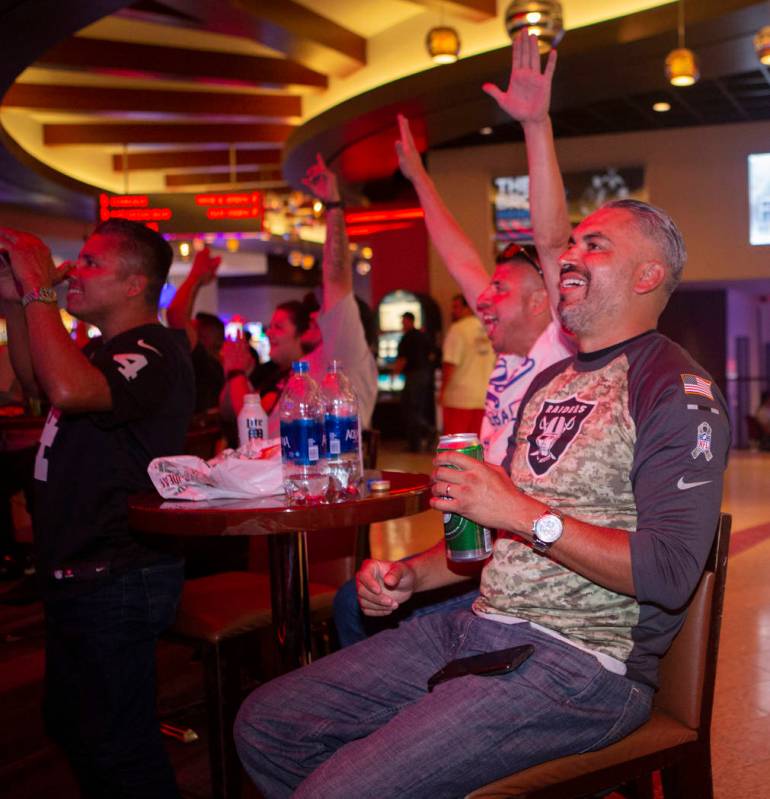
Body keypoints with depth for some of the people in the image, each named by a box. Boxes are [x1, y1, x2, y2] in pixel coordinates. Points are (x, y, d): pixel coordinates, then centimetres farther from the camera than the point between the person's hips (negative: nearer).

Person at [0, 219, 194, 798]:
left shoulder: (154, 353, -20)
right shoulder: (105, 350, 13)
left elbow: (68, 389, -37)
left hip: (117, 581, -10)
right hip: (76, 573, 11)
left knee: (113, 744, 1)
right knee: (70, 725, 23)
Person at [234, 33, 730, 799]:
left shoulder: (677, 392, -9)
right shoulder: (550, 381, 18)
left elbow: (670, 574, -20)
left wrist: (527, 513, -22)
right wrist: (412, 574, 9)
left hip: (579, 663, -8)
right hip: (478, 624, 8)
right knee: (265, 723, 4)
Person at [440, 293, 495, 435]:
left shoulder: (457, 329, -11)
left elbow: (450, 364, -15)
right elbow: (494, 363, 16)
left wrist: (442, 391, -5)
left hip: (459, 398, -6)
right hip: (484, 398, 6)